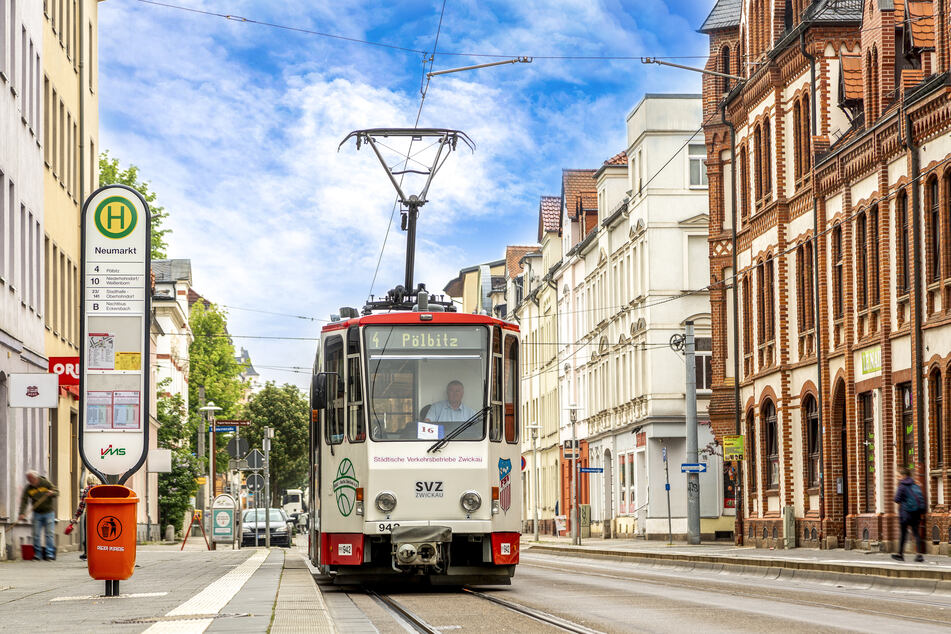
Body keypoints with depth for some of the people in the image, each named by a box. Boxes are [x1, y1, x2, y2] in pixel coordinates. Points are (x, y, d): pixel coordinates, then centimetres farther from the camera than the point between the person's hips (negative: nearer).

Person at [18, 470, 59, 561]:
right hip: (37, 514, 2)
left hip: (48, 512, -2)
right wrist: (22, 513, -22)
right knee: (36, 535, -1)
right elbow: (24, 501, -9)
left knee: (50, 534, -5)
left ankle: (50, 555, -3)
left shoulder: (45, 483, -4)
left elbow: (56, 492, 0)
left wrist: (52, 493, -24)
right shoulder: (28, 488, -2)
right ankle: (37, 555, 7)